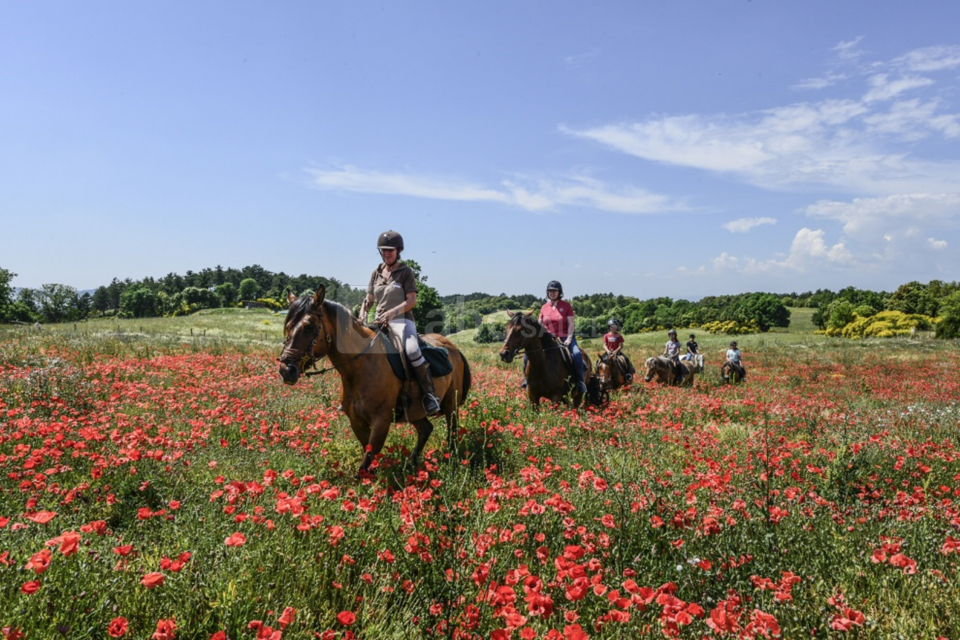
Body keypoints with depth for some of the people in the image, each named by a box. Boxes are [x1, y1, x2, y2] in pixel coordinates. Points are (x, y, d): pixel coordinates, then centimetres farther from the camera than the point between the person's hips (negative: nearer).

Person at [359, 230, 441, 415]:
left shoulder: (406, 272, 1)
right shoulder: (376, 273, 15)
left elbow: (412, 300, -8)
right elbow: (369, 300, 17)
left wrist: (392, 312, -23)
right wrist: (362, 317, -3)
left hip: (402, 320, -6)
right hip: (380, 323, 6)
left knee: (412, 351, -33)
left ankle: (430, 394, -21)